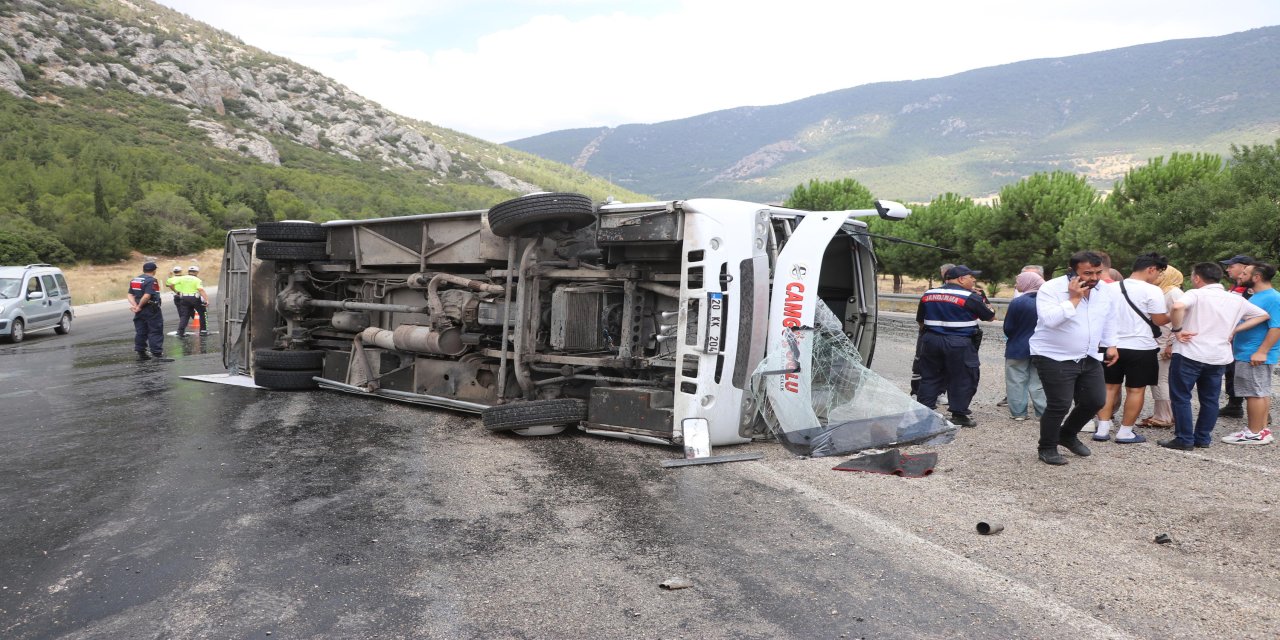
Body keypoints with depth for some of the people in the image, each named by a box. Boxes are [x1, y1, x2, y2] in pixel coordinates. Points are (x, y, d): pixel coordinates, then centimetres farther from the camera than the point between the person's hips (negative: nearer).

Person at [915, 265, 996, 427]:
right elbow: (990, 316, 4)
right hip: (959, 344, -5)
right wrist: (985, 303, 23)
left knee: (929, 377, 12)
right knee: (963, 379, 6)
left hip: (931, 340, 5)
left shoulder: (928, 295, 8)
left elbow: (920, 320, 16)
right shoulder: (971, 297, -8)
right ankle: (959, 414, 10)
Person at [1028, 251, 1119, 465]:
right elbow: (1050, 319, -32)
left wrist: (1110, 345, 15)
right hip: (1055, 358, -7)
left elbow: (1108, 321, 19)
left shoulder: (1104, 291, 3)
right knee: (1059, 405, -6)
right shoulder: (1051, 289, -18)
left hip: (1089, 358, 7)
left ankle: (1068, 435, 34)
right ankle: (1047, 448, 12)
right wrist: (1074, 299, -27)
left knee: (1096, 400, 10)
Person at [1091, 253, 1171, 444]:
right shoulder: (1152, 291, -13)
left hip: (1113, 345, 5)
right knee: (1136, 390, 6)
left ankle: (1102, 429, 10)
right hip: (1140, 347, -5)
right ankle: (1125, 433, 9)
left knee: (1110, 387, 12)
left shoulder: (1112, 288, 5)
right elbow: (1159, 320, -11)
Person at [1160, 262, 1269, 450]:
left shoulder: (1196, 294, -9)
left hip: (1190, 354, -6)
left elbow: (1178, 307, -31)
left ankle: (1184, 439, 1)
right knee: (1210, 399, 15)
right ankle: (1203, 438, 21)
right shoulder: (1237, 300, 10)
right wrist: (1235, 329, 11)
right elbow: (1263, 315, 20)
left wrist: (1177, 330, -17)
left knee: (1180, 397, 2)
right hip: (1219, 357, 6)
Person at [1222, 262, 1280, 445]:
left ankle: (1255, 433, 0)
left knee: (1255, 394, -5)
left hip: (1256, 356, -10)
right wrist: (1233, 342, 22)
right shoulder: (1257, 297, 15)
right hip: (1247, 354, 10)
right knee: (1261, 393, 14)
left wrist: (1261, 352, -26)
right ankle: (1262, 430, 21)